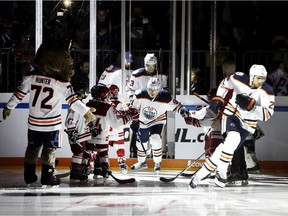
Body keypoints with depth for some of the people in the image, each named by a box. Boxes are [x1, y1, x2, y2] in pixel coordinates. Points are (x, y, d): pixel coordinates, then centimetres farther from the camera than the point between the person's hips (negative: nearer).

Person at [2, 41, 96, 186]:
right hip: (52, 124, -4)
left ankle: (29, 175, 23)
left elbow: (19, 94, 2)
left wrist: (9, 107, 16)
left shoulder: (31, 77, -5)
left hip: (33, 122, 4)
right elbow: (72, 101, -15)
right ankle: (47, 176, 6)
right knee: (49, 150, 8)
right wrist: (86, 112, -4)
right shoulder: (62, 83, -15)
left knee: (32, 148, 17)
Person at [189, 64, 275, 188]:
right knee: (233, 139, -28)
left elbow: (267, 114, -19)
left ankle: (203, 173, 4)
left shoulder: (267, 92, -14)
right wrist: (217, 100, 4)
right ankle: (221, 172, -14)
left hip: (247, 124, 2)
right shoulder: (238, 79, -12)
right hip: (231, 114, -2)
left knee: (227, 146, -9)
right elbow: (225, 85, 10)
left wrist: (251, 106, -31)